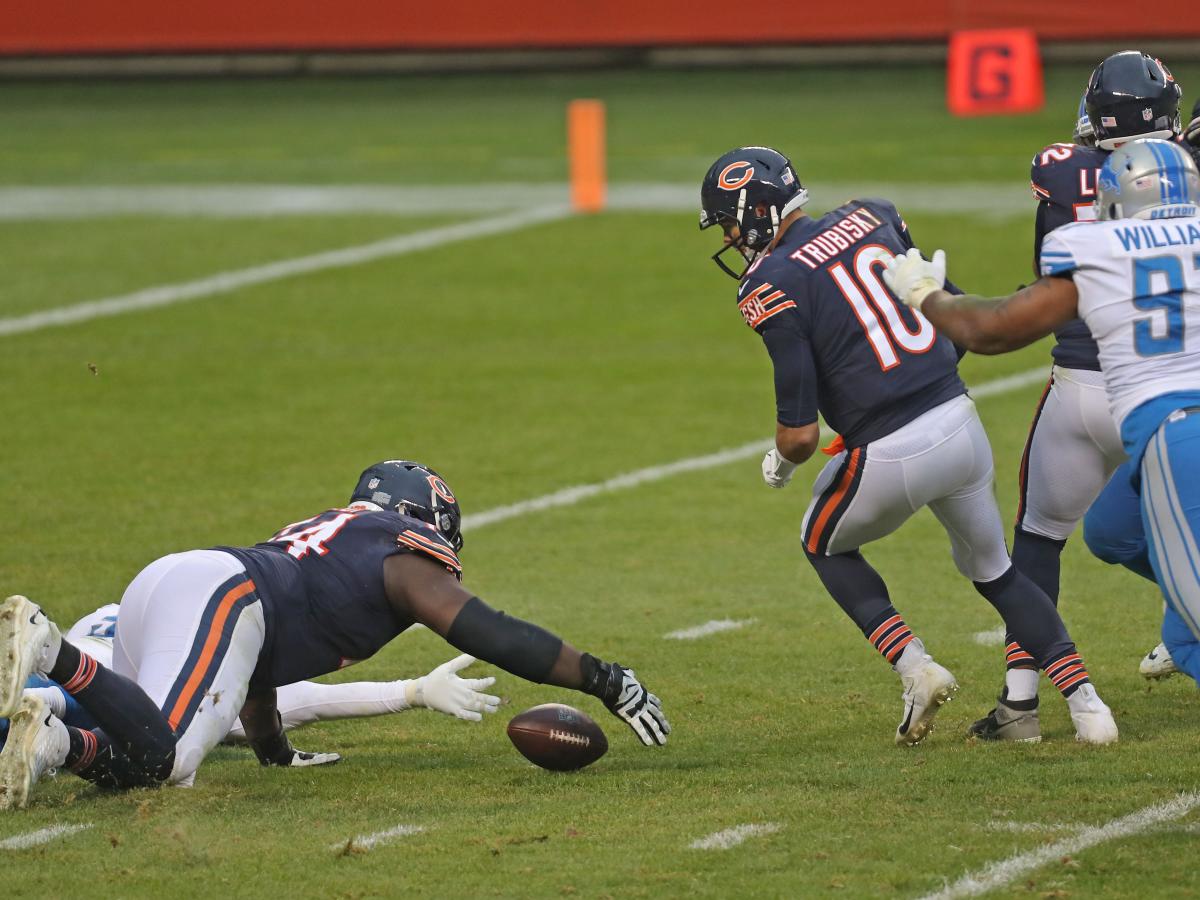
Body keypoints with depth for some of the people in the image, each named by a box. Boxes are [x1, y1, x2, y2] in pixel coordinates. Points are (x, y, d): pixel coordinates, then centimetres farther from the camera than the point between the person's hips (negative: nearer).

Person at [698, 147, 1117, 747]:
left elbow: (801, 434, -11)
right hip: (961, 423, 6)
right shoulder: (871, 218, 9)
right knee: (991, 566, 25)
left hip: (890, 458, -5)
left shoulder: (771, 287, -11)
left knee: (825, 544, 26)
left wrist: (778, 464, 11)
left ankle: (914, 668, 8)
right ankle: (1085, 703, 13)